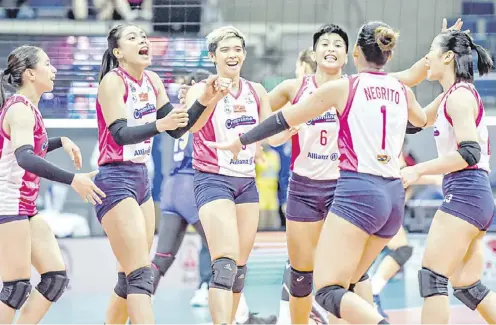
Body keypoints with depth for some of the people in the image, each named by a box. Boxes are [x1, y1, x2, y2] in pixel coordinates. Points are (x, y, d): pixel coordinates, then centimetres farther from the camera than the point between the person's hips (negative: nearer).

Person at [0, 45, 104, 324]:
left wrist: (61, 142, 21)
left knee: (56, 277, 4)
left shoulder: (28, 109, 14)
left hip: (26, 209, 10)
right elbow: (25, 158, -32)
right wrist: (72, 179, -38)